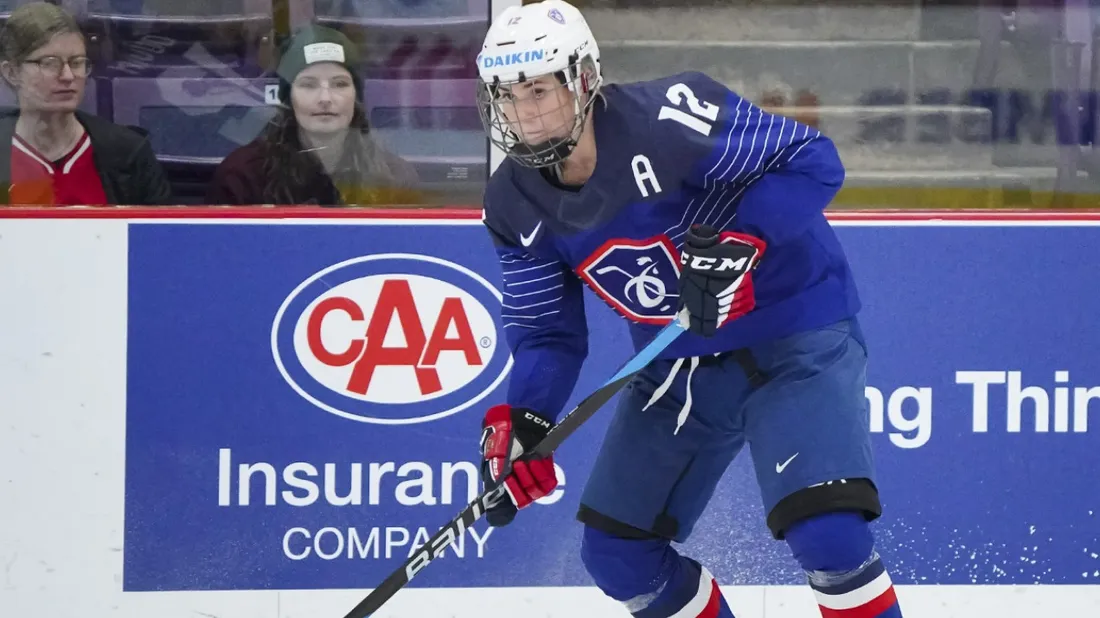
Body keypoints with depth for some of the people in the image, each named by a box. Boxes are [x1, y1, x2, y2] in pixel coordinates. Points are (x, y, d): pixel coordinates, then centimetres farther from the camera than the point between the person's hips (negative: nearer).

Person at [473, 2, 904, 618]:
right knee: (618, 553, 9)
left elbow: (814, 160, -22)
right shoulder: (518, 207, -5)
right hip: (678, 369, 7)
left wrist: (739, 239, -36)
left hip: (798, 339, -7)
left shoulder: (667, 119, -26)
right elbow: (547, 330, 3)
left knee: (825, 531, -25)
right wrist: (523, 421, -15)